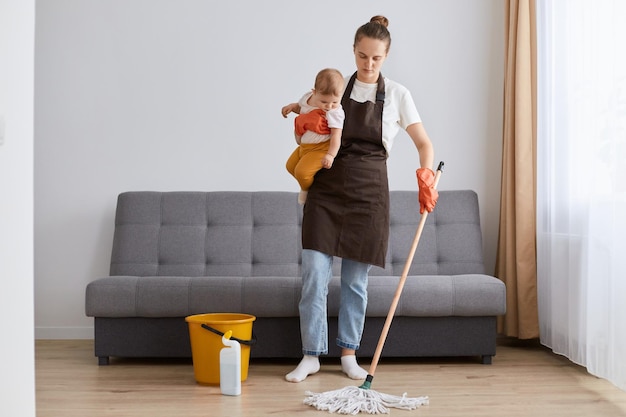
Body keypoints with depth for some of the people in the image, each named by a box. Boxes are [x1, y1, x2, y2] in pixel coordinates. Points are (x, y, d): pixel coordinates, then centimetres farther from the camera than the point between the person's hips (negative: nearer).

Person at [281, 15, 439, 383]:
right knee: (314, 275, -5)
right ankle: (311, 356, 5)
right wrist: (299, 109, 2)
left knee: (356, 280, 4)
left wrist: (426, 175, -19)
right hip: (327, 187, 1)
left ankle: (349, 354, 19)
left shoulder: (396, 94, 2)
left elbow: (424, 143, -1)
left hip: (368, 190, -1)